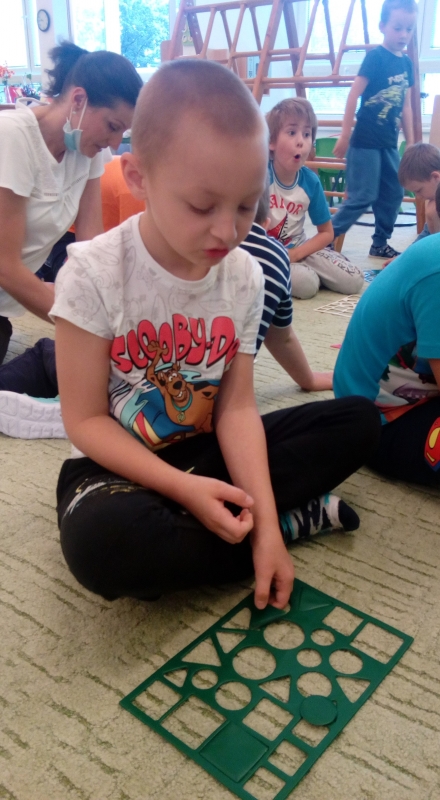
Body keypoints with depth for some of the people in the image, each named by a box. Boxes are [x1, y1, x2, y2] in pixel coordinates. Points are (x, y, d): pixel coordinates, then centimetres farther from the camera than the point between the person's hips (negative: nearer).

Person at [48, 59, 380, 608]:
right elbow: (86, 420, -15)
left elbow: (236, 408, -9)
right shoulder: (93, 275, -19)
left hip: (206, 450, 4)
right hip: (120, 463, -3)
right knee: (100, 541, -39)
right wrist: (185, 488, -27)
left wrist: (263, 519, -21)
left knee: (358, 421, -6)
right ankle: (293, 518, -15)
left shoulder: (244, 277, -7)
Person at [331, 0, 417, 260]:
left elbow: (406, 105, 15)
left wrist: (411, 142, 14)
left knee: (394, 194, 10)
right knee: (363, 197, -9)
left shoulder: (407, 63, 10)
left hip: (389, 142, 7)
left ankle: (380, 244, 22)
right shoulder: (375, 57, -9)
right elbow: (354, 95, -12)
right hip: (365, 140, -7)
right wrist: (345, 136, -16)